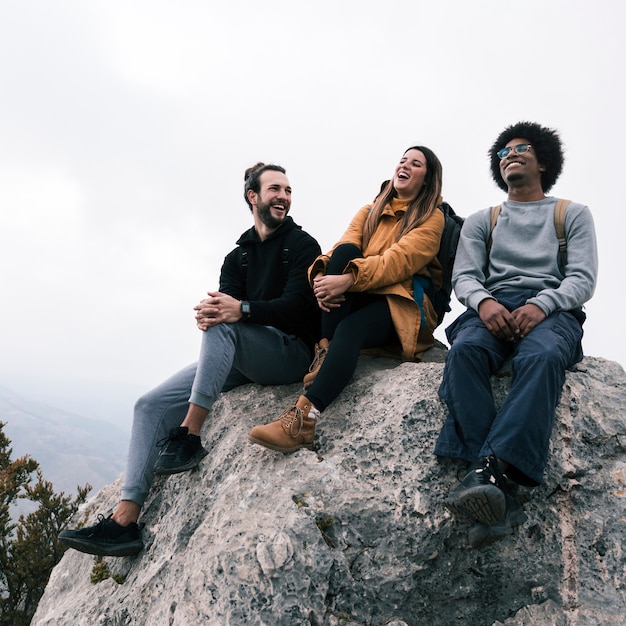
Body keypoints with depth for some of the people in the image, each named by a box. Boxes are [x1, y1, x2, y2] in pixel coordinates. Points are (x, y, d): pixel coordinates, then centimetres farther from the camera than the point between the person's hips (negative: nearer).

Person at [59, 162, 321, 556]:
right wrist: (210, 312, -23)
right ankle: (126, 520, -12)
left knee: (222, 327, -35)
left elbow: (296, 306, -14)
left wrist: (242, 310, -30)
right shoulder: (238, 257, 17)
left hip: (291, 351, -6)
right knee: (151, 405, -8)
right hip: (240, 359, 6)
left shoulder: (302, 245, 1)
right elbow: (225, 304, 2)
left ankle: (188, 438, -30)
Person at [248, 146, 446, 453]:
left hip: (404, 305, -4)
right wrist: (323, 276, -22)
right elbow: (341, 250, 1)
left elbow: (399, 260, -14)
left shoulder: (432, 218, 6)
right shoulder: (369, 212, 20)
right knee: (345, 251, -24)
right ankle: (325, 351, -29)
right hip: (358, 299, 4)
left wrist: (347, 280, -28)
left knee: (349, 328, -34)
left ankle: (304, 418, -44)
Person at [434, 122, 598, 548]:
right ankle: (500, 495, -44)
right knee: (465, 350, -35)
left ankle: (490, 471, -51)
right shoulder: (481, 221, 25)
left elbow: (583, 279, 4)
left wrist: (541, 305, -18)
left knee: (542, 356, -39)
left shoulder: (573, 214, 20)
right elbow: (463, 276, 10)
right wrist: (483, 301, -15)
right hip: (493, 306, 2)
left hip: (552, 309, -1)